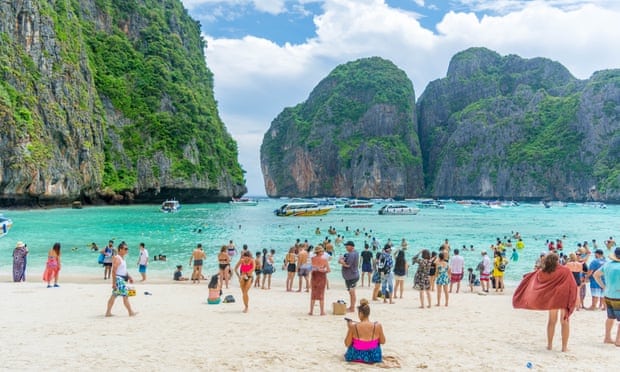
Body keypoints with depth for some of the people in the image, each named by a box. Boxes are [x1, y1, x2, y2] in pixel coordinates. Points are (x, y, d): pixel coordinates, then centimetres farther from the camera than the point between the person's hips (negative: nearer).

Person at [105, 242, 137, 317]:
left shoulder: (122, 258, 15)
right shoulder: (117, 258, -16)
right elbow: (114, 271, -21)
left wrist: (129, 277, 19)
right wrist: (114, 283, -24)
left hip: (122, 279, 10)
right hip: (118, 279, -10)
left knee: (114, 296, 11)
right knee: (125, 296, -6)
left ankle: (108, 312, 15)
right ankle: (131, 312, 0)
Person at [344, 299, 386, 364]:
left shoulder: (353, 326, -19)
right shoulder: (377, 326, -16)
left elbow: (347, 344, -10)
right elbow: (383, 342, -2)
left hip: (356, 357, -1)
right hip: (374, 357, 1)